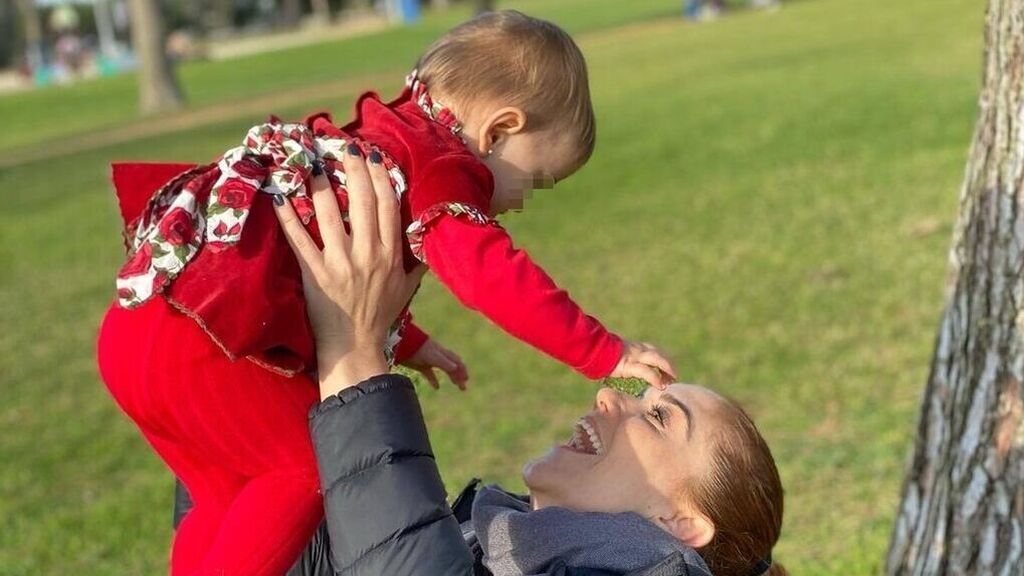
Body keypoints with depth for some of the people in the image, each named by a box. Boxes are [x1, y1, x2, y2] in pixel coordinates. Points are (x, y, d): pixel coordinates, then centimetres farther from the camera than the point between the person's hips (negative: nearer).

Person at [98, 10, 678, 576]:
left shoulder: (379, 137, 24)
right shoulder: (437, 165, -5)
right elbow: (494, 277, -16)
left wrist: (408, 345, 42)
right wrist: (604, 353, -9)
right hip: (201, 340, -10)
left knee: (233, 498, 21)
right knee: (313, 469, 3)